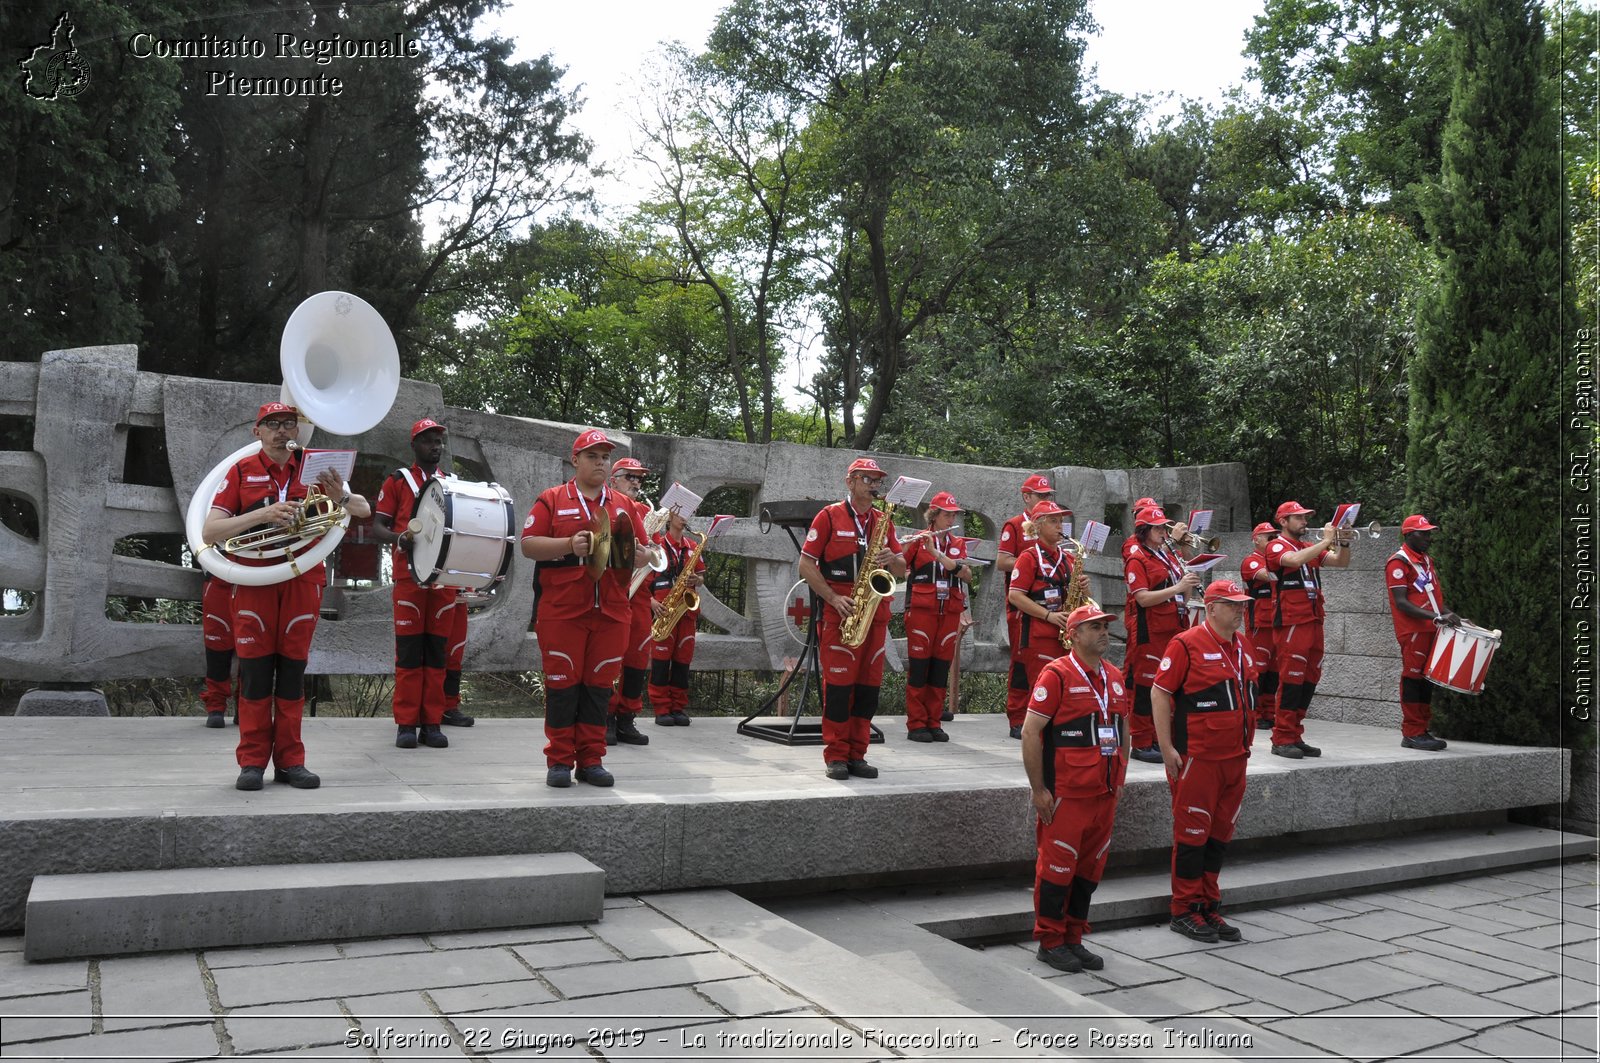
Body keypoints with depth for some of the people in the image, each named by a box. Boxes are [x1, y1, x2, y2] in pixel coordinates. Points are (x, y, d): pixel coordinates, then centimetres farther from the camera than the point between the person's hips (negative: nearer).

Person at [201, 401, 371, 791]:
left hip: (303, 580, 2)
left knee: (293, 670, 5)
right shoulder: (241, 472, 0)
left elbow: (365, 511, 5)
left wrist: (339, 496, -18)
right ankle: (253, 762, 7)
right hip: (254, 580, -1)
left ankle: (290, 761, 11)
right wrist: (263, 514, -21)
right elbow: (209, 533, -7)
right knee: (255, 671, -1)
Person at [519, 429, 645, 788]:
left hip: (611, 612, 3)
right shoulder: (551, 499, 5)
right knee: (562, 684, 0)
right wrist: (569, 545, -17)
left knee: (599, 685, 6)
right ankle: (559, 761, 10)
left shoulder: (624, 506, 15)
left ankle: (591, 760, 14)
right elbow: (528, 544, -3)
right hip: (561, 611, -3)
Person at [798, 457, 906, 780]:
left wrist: (892, 560, -8)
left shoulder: (883, 521, 15)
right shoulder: (829, 516, 0)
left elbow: (901, 569, 16)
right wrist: (834, 598, -14)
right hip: (840, 613, -5)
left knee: (869, 686, 5)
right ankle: (835, 756, 4)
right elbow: (806, 566, -4)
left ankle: (857, 755, 13)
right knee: (838, 684, -4)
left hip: (876, 612, 5)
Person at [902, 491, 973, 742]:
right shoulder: (918, 540, 1)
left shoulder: (958, 544, 12)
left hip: (950, 612, 4)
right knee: (918, 666, -2)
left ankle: (934, 723, 13)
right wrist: (906, 545, -25)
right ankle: (916, 724, 4)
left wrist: (938, 553, -16)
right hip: (921, 610, -4)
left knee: (941, 668, 6)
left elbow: (967, 575, -5)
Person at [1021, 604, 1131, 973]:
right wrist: (1038, 789, -14)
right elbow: (1030, 732, -13)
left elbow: (1124, 731, 22)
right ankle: (1049, 941, 14)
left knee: (1090, 868, 12)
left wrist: (1119, 780, 16)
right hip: (1066, 794, -7)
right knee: (1057, 866, 1)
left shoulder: (1115, 677, 11)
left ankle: (1074, 939, 25)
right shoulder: (1057, 675, -11)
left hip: (1105, 794, 7)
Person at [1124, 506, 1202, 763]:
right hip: (1150, 633, -8)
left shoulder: (1170, 556, 17)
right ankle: (1142, 744, 3)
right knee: (1146, 686, -3)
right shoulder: (1136, 559, -7)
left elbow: (1181, 595, 22)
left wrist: (1190, 584, 1)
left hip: (1174, 629, 8)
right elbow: (1143, 598, -18)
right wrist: (1177, 587, -21)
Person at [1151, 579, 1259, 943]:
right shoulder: (1187, 644, -11)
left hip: (1235, 758, 7)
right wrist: (1167, 748, -15)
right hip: (1197, 759, -7)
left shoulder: (1242, 646, 13)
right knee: (1192, 834, 0)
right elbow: (1159, 693, -12)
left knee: (1220, 835, 13)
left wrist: (1246, 743, 21)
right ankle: (1185, 912, 11)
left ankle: (1210, 908, 24)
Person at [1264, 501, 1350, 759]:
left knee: (1310, 679, 8)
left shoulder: (1310, 548, 19)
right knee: (1291, 679, -9)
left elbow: (1341, 563, 15)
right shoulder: (1276, 547, -3)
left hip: (1314, 620, 8)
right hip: (1291, 622, -8)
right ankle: (1282, 740, -4)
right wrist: (1326, 541, -16)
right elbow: (1295, 560, -24)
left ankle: (1295, 737, 15)